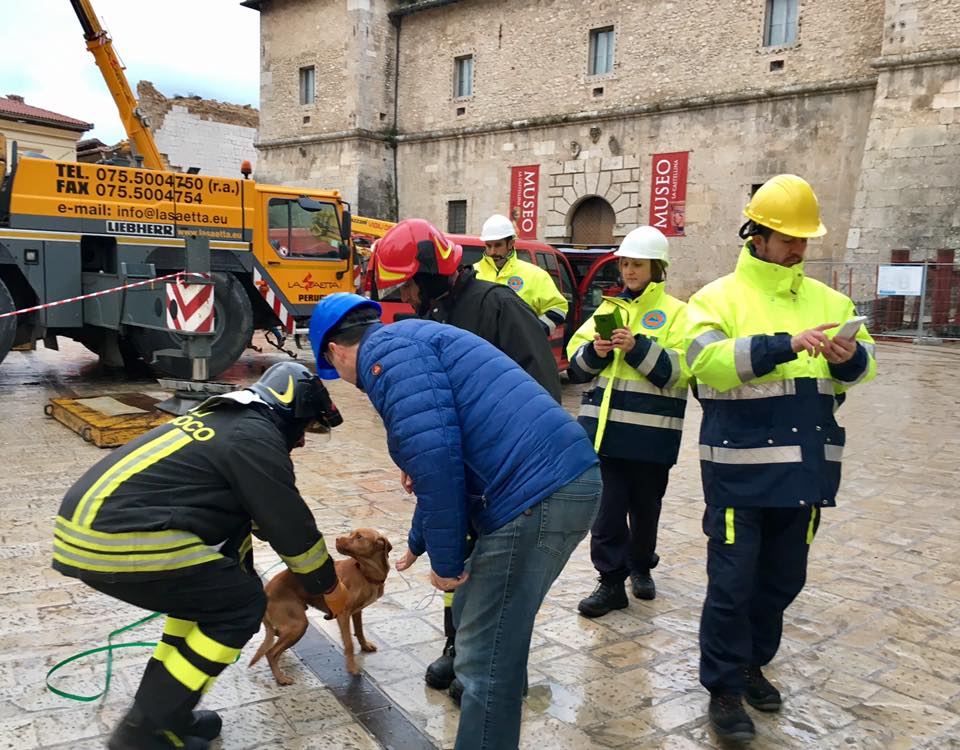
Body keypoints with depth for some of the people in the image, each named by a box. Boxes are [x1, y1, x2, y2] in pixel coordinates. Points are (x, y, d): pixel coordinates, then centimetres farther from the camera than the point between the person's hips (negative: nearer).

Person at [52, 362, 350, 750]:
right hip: (115, 541, -10)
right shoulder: (256, 438, -6)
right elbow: (290, 525, -3)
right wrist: (329, 585, 13)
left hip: (89, 520, 10)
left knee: (206, 583, 23)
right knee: (241, 605, 0)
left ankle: (168, 711, 25)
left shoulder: (227, 419, 23)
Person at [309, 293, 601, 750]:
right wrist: (418, 541, 48)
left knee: (485, 658, 0)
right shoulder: (413, 341, 27)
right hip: (563, 480, 10)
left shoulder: (385, 348, -4)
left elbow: (433, 454, -20)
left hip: (538, 494, -10)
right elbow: (448, 461, 37)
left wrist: (445, 559, -8)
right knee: (472, 619, 23)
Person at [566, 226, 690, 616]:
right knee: (607, 506, 1)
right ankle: (611, 582, 11)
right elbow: (575, 363, 10)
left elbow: (679, 372, -11)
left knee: (645, 505, 13)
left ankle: (641, 567, 35)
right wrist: (594, 352, -10)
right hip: (604, 426, 3)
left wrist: (639, 348, -20)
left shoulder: (675, 313, 1)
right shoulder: (608, 308, 13)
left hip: (650, 433, -3)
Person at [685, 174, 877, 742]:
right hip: (740, 469, -5)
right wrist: (785, 345, -29)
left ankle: (752, 664, 37)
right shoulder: (719, 297, -4)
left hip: (805, 469, 6)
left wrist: (850, 357, -12)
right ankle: (723, 688, 18)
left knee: (783, 579, 17)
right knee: (733, 582, 1)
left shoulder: (826, 299, 11)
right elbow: (708, 361, -21)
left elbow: (863, 368, 11)